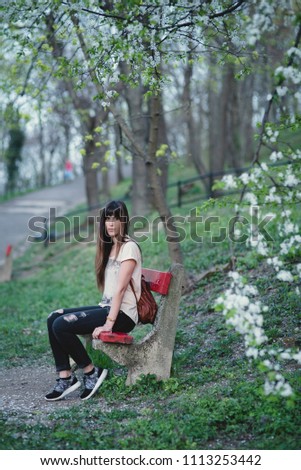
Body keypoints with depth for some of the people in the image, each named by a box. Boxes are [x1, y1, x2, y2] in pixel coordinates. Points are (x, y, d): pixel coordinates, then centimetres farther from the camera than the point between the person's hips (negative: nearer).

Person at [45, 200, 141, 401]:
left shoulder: (129, 247, -10)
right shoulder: (109, 247, 16)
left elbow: (120, 288, -18)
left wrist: (109, 322, -22)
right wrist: (104, 313, 4)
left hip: (123, 314, -9)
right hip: (106, 307, 9)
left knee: (61, 325, -21)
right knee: (54, 318, -5)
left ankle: (91, 372, -5)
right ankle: (65, 377, -5)